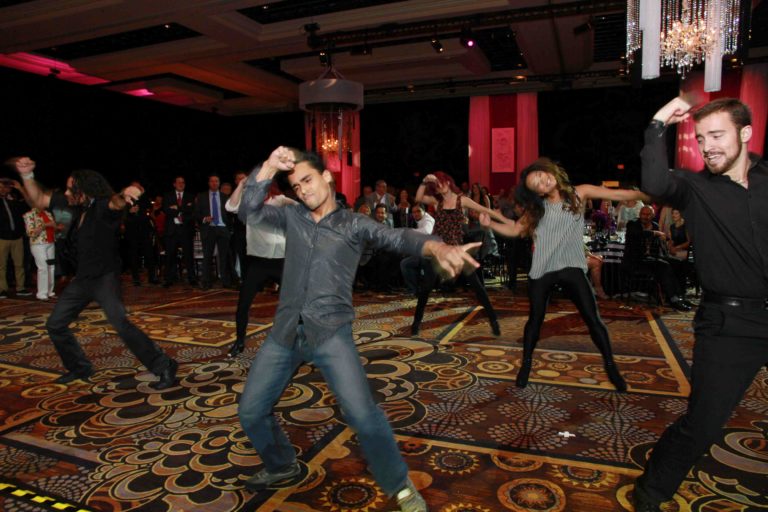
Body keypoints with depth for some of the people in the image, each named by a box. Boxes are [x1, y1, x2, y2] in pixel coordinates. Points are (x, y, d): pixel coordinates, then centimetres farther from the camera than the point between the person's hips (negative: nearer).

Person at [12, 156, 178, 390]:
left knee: (120, 324, -24)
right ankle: (79, 367, 33)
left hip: (105, 277, -8)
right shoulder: (76, 205, 1)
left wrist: (125, 194, -67)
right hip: (82, 278, 8)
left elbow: (116, 202, -44)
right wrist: (27, 175, -3)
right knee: (55, 324, 15)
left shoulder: (103, 206, -19)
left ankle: (163, 367, -16)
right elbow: (38, 200, 12)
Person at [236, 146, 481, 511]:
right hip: (284, 332, 5)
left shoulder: (354, 224, 1)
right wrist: (270, 166, -12)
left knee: (362, 415, -17)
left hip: (330, 333, -4)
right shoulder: (292, 217, 11)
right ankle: (282, 465, 39)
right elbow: (248, 210, -1)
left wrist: (437, 248, -35)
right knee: (250, 411, 11)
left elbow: (397, 238, -14)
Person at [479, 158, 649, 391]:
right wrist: (490, 223, -7)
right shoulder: (537, 207, 6)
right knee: (535, 319, 9)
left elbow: (618, 194, -4)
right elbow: (515, 230, 9)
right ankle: (526, 365, 25)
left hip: (572, 267, -1)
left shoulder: (579, 193, 1)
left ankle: (610, 367, 18)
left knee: (593, 319, 0)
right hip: (542, 270, 1)